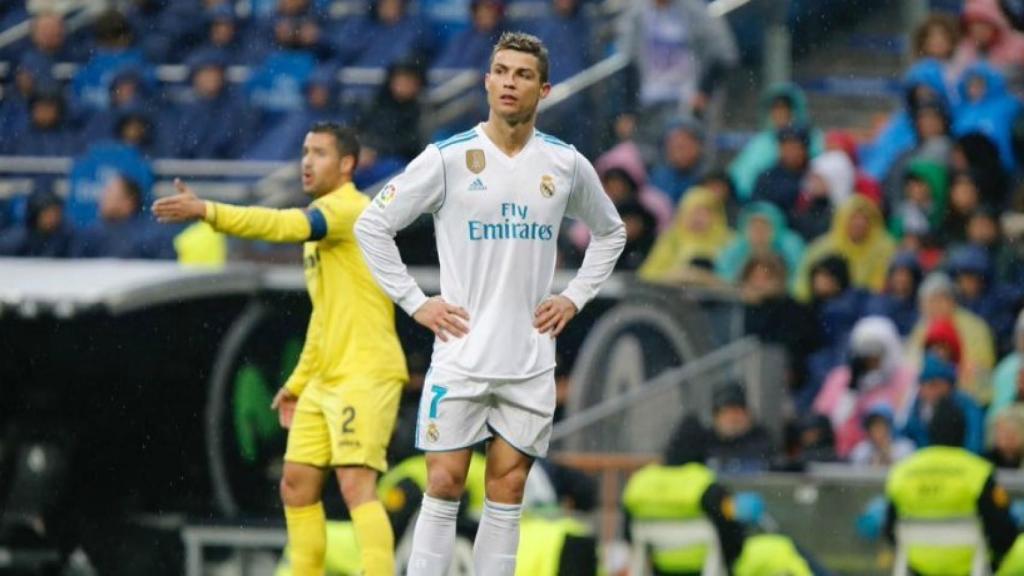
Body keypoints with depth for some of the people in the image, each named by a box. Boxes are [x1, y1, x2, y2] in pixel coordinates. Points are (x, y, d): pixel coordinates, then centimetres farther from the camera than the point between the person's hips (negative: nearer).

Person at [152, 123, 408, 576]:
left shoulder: (350, 209, -11)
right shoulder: (320, 219, 19)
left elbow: (285, 226, -30)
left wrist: (207, 211, -38)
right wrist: (299, 382, 23)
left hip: (366, 374, -10)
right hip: (326, 379, 10)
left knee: (356, 485, -18)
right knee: (297, 484, 8)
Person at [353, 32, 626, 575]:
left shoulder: (566, 164, 4)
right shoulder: (448, 157, -5)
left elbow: (610, 233, 22)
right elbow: (372, 225, -1)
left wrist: (574, 297, 9)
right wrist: (415, 302, -4)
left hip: (530, 361, 3)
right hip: (462, 355, -3)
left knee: (507, 490, 4)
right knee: (444, 484, -5)